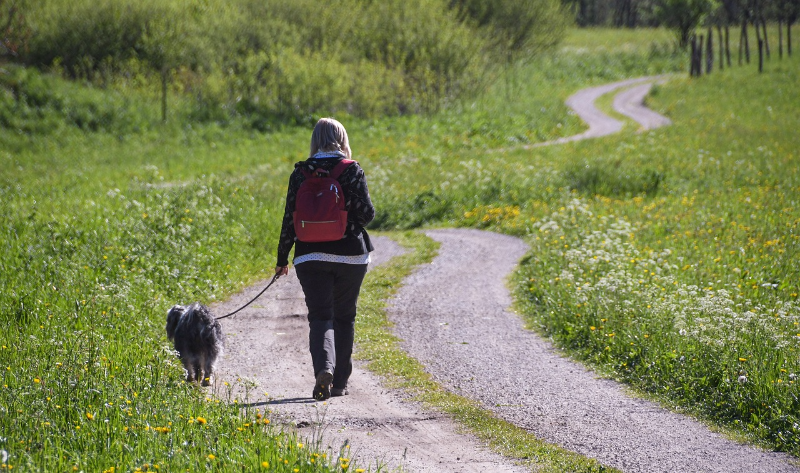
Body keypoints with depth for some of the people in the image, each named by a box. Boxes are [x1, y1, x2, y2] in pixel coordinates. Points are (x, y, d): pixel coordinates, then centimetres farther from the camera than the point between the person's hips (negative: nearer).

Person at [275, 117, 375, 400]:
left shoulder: (301, 173, -1)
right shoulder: (352, 170, -5)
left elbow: (290, 218, 0)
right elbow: (367, 213, -10)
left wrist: (282, 259, 9)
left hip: (311, 257, 0)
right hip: (350, 255, 0)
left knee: (320, 316, 0)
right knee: (344, 317, 14)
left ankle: (324, 368, -27)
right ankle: (340, 382, 18)